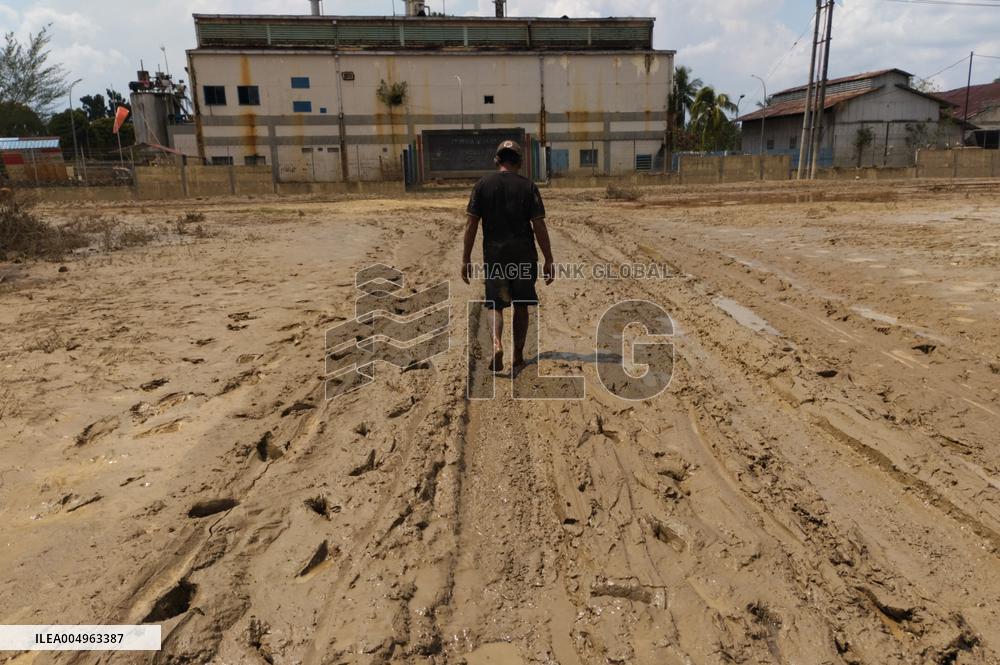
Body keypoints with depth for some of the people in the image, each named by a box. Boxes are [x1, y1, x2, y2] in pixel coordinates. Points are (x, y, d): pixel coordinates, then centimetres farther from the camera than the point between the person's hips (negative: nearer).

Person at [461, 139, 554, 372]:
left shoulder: (483, 184, 1)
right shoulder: (527, 186, -1)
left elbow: (471, 224, -3)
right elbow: (539, 226, -5)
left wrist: (466, 259, 1)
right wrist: (549, 260, 0)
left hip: (494, 255, 0)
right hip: (524, 255, 0)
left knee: (495, 304, 6)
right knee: (521, 305, 13)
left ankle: (497, 345, -19)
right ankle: (518, 355, 21)